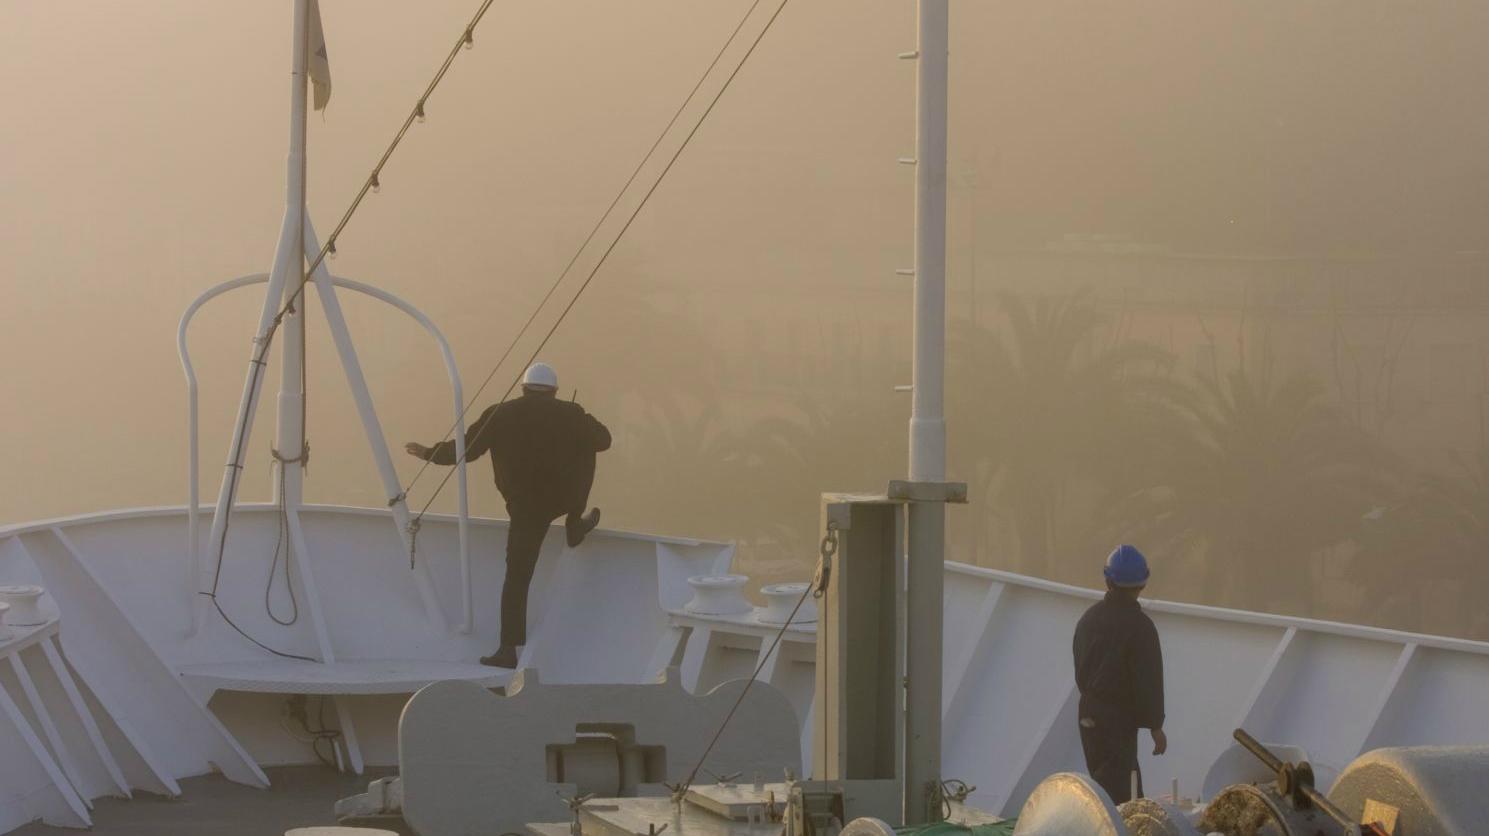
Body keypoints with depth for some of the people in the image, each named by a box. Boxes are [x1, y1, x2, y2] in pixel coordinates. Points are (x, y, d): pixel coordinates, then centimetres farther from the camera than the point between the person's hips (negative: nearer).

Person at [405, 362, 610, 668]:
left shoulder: (500, 415, 1)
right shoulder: (569, 414, 1)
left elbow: (465, 449, 2)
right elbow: (602, 440, 12)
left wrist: (428, 453, 17)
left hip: (525, 507, 0)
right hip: (566, 496, 0)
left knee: (517, 575, 1)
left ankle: (509, 649, -5)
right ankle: (575, 525, 38)